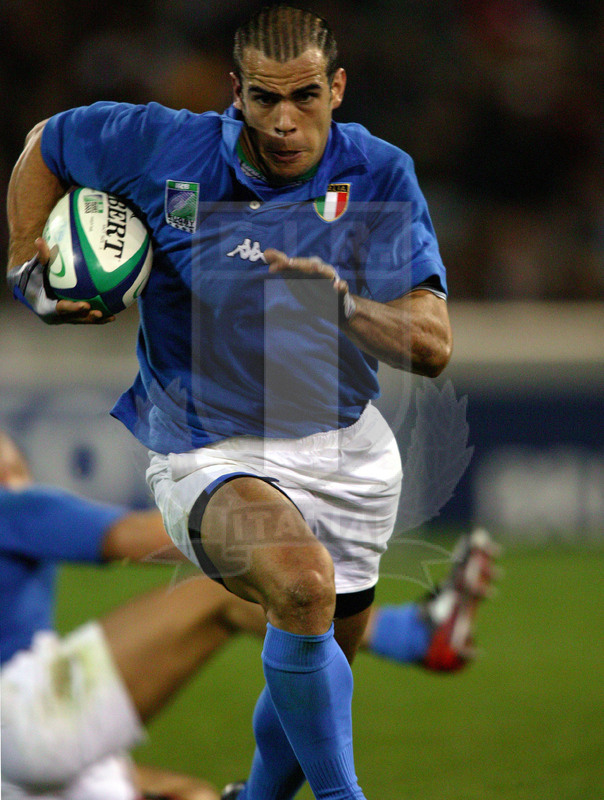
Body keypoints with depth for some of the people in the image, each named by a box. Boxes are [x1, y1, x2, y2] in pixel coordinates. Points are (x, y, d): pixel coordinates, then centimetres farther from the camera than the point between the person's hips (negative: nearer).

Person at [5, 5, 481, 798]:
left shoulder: (381, 176, -10)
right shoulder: (164, 148, -12)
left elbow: (432, 346, -14)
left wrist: (343, 303, -31)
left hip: (345, 449, 4)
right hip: (208, 454, -3)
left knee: (320, 686, 15)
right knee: (303, 582, -35)